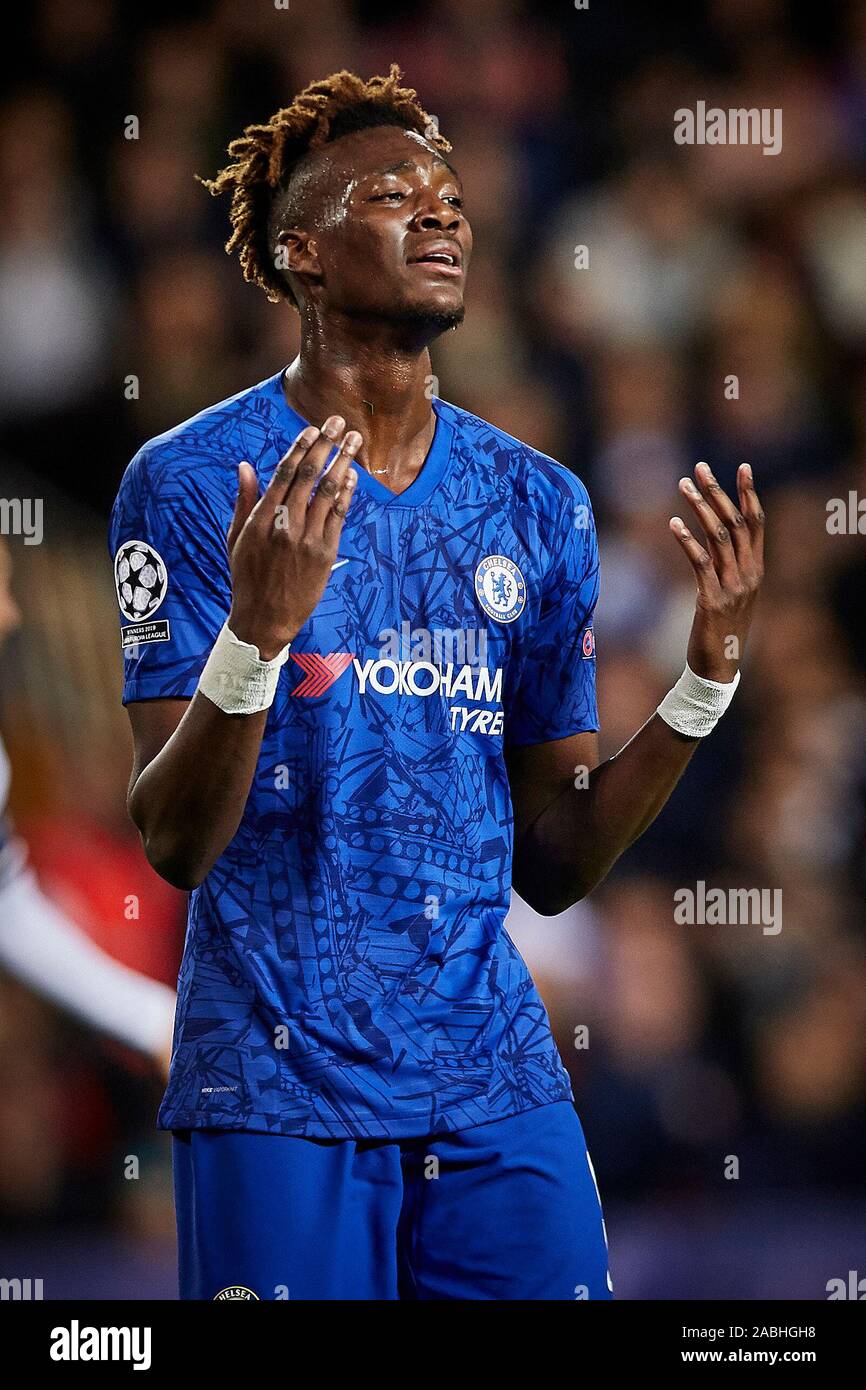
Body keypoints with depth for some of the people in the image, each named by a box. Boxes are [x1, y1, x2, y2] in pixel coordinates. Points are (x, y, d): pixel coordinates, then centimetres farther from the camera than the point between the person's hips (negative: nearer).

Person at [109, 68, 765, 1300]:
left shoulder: (537, 504, 10)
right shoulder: (192, 482, -5)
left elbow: (552, 868, 11)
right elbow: (174, 843, -10)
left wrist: (708, 674, 0)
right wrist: (256, 633, -26)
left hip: (500, 1093, 4)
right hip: (282, 1091, -4)